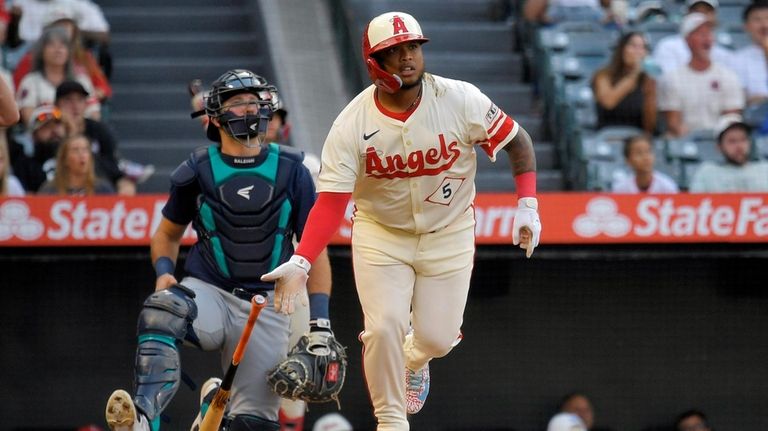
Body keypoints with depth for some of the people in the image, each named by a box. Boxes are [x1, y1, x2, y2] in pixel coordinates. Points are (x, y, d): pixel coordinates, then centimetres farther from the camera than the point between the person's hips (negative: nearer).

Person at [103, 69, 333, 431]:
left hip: (266, 306, 1)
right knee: (161, 313, -36)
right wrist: (164, 273, -4)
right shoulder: (197, 171, 2)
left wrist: (320, 320, -4)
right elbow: (168, 234, 17)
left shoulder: (291, 171, 2)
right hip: (209, 292, -1)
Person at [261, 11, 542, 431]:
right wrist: (301, 262, -35)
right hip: (381, 234, -1)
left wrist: (527, 205, -16)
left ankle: (413, 360, 38)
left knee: (437, 338, -1)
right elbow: (330, 203, -22)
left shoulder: (460, 100, -20)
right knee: (383, 327, -14)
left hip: (448, 232, 1)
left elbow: (516, 140, -6)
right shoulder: (352, 124, -20)